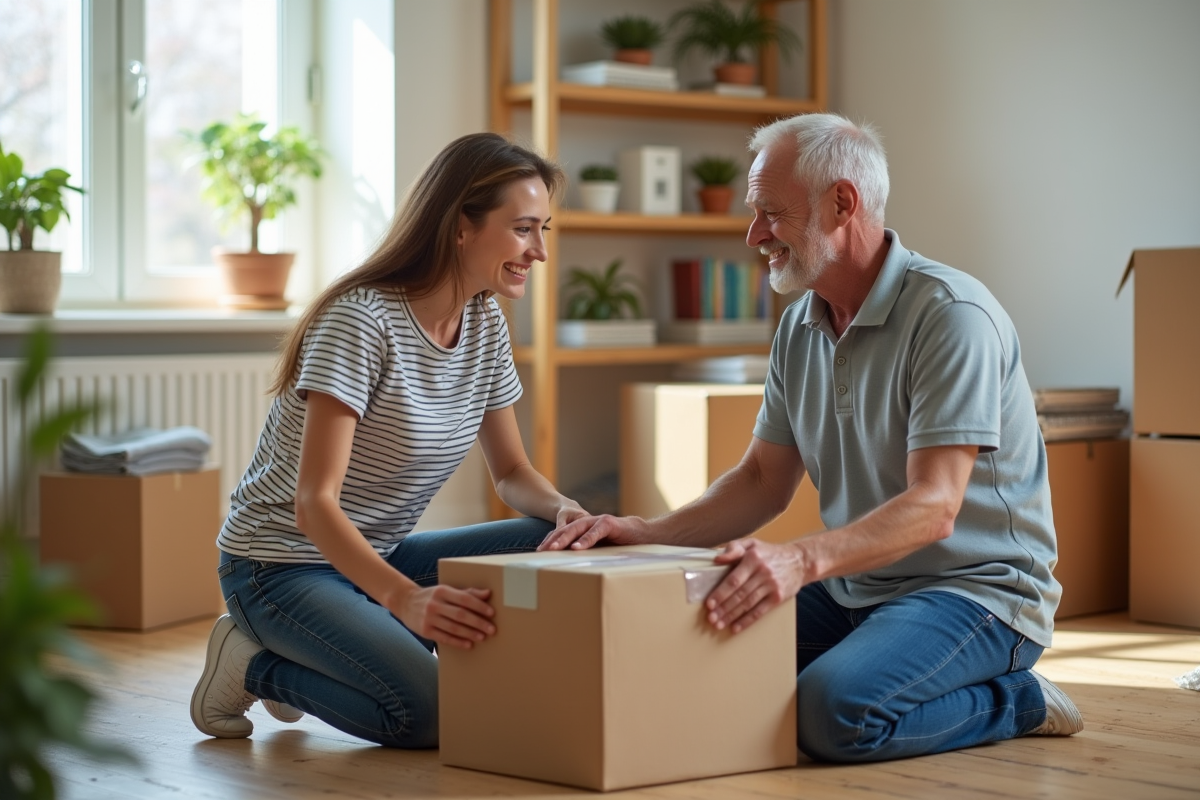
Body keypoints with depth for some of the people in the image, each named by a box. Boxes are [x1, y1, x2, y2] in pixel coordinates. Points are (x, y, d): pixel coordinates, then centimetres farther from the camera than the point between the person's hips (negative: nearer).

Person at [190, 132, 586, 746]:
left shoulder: (486, 327, 1)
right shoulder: (362, 321, -22)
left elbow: (511, 473, 10)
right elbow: (314, 503, -28)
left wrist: (564, 509, -14)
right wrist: (406, 599, -44)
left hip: (381, 558, 8)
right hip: (282, 566, -8)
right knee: (432, 714, -28)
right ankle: (254, 665, -3)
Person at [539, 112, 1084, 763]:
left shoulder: (952, 314, -18)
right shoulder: (799, 328, 8)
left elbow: (933, 508, -26)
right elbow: (765, 481, 12)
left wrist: (802, 559, -42)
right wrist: (646, 534, -5)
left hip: (975, 588, -8)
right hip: (854, 586, 9)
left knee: (832, 711, -33)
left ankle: (1012, 701, -3)